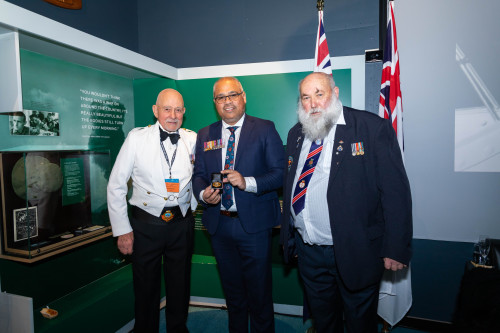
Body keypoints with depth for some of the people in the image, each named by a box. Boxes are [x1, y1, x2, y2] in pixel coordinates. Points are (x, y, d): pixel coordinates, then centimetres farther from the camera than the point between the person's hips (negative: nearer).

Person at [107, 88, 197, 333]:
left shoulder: (193, 139, 0)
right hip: (146, 224, -2)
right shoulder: (136, 138, -6)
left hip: (182, 224, 2)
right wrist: (122, 230, -5)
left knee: (180, 287, 17)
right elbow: (116, 186, -4)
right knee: (146, 288, 14)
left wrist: (191, 207, 5)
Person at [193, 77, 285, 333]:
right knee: (232, 292, 20)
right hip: (219, 224, 4)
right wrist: (203, 194, -12)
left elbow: (280, 173, -9)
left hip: (254, 225, -3)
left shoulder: (264, 129, -3)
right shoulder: (205, 135, 9)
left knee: (259, 293, 9)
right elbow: (198, 175, 9)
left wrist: (248, 182, -23)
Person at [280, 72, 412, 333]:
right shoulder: (296, 134, 7)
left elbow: (395, 191, -13)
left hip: (355, 253, -4)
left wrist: (396, 249, -14)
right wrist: (288, 237, 12)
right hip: (308, 251, 5)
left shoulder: (373, 128, -10)